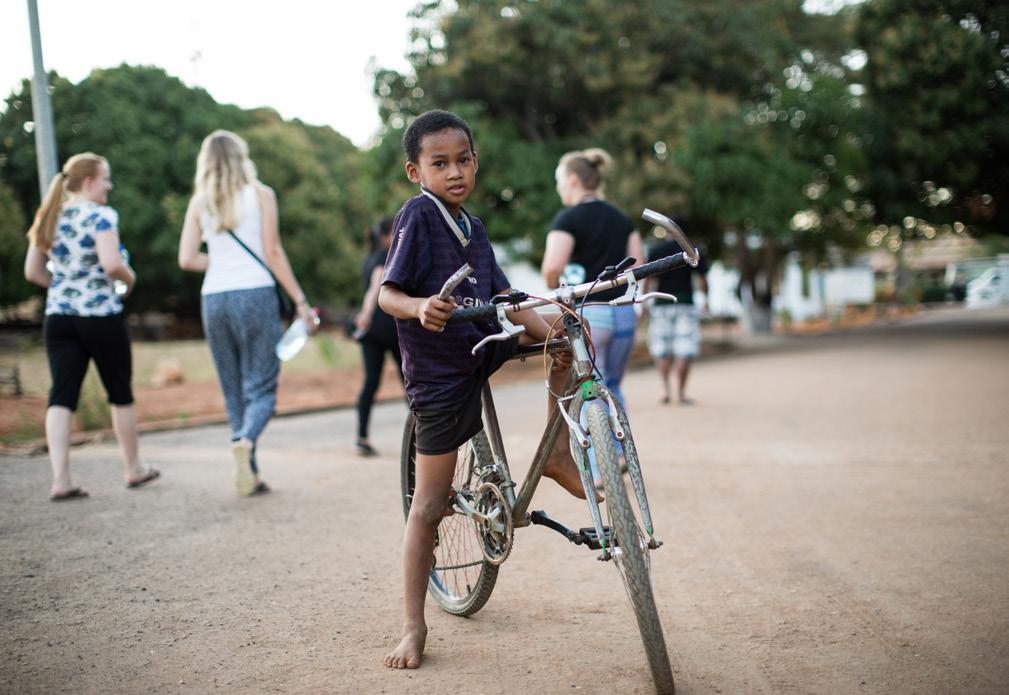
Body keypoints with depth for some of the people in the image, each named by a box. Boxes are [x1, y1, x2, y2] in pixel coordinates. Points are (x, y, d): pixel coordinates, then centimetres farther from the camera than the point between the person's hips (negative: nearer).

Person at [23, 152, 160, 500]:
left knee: (61, 396, 0)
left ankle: (61, 480, -9)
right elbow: (111, 264, -23)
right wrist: (129, 277, -4)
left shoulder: (50, 217, 10)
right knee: (120, 393, 11)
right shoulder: (101, 215, -10)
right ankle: (134, 469, 24)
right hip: (101, 316, -5)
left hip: (58, 316, 5)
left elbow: (32, 272, 12)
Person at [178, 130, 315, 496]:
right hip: (255, 294, -3)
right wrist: (300, 301, -1)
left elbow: (187, 259, 1)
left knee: (234, 392, 11)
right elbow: (273, 253, -4)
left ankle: (250, 475, 8)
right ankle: (245, 439, -28)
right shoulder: (261, 195, 1)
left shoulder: (199, 202, 8)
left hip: (214, 299, 3)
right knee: (261, 387, 2)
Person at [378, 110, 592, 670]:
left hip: (482, 348, 7)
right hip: (438, 371, -7)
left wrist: (556, 337, -13)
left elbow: (504, 300, 1)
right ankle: (414, 626, 11)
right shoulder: (417, 215, -13)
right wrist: (421, 307, -42)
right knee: (430, 504, -2)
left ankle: (558, 456, 7)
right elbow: (387, 293, -20)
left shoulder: (473, 229, 8)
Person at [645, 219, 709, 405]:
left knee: (661, 349, 11)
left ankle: (665, 388, -2)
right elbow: (702, 281, 4)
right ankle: (680, 393, 0)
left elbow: (650, 280, 2)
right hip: (685, 304, -1)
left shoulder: (655, 250, 5)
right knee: (684, 351, 1)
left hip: (661, 305, 1)